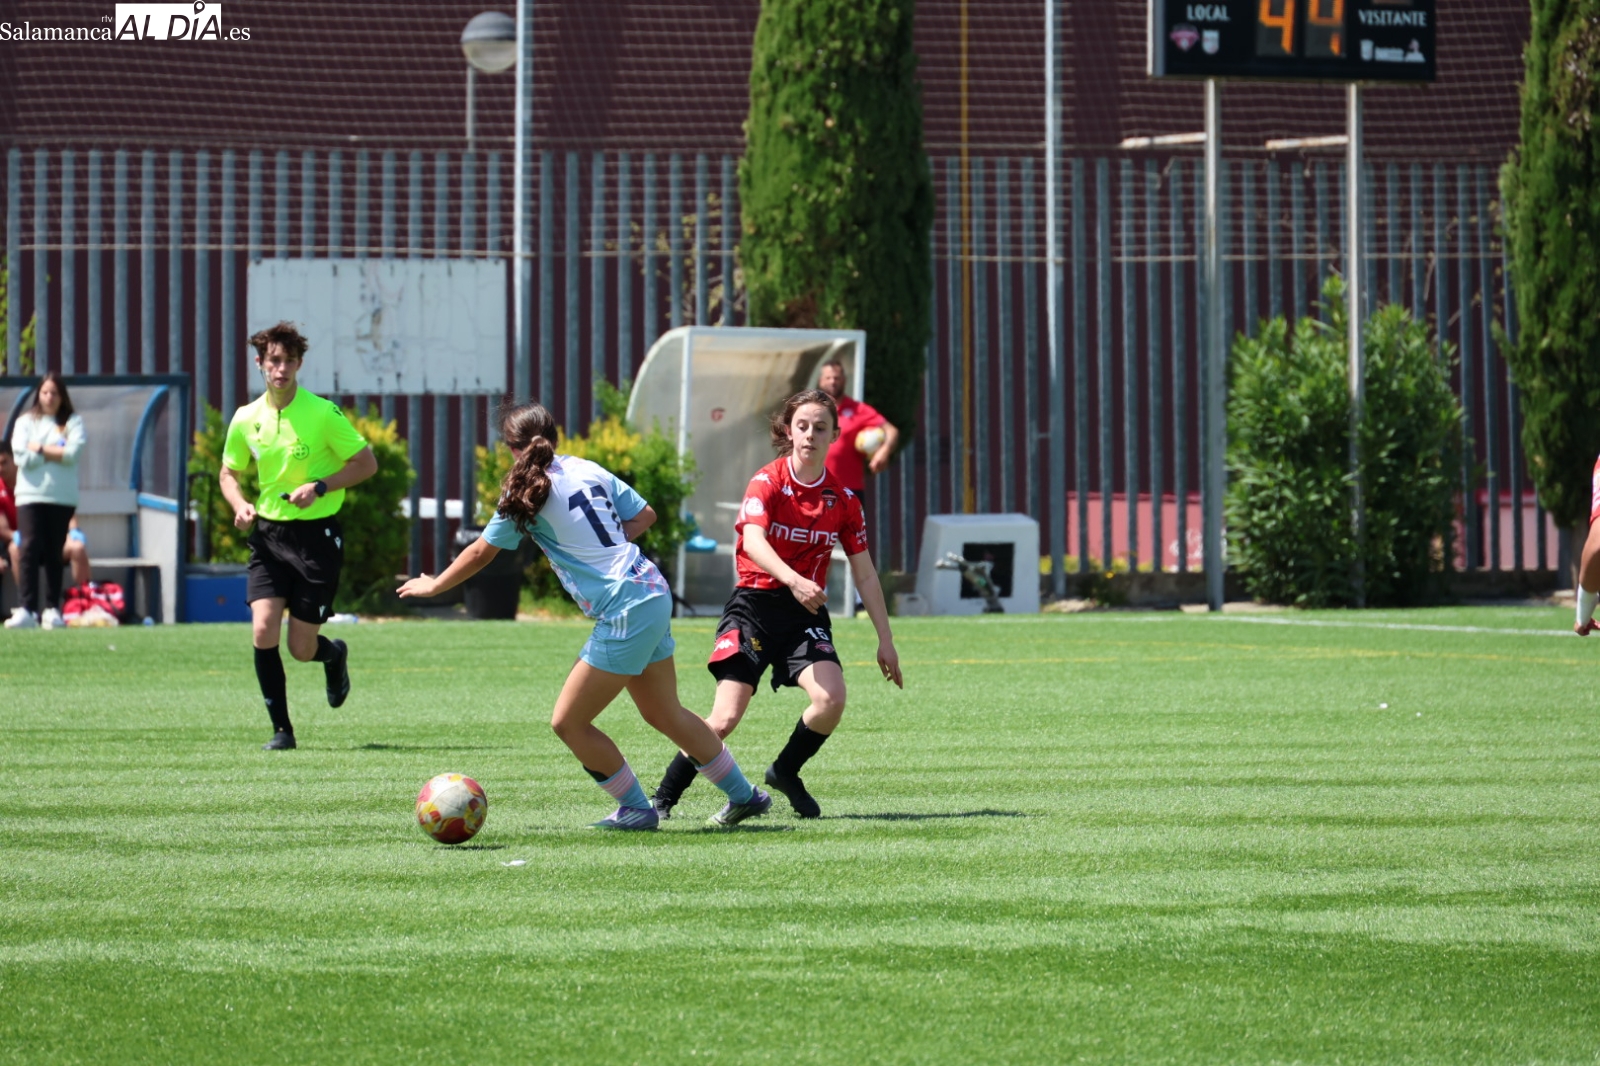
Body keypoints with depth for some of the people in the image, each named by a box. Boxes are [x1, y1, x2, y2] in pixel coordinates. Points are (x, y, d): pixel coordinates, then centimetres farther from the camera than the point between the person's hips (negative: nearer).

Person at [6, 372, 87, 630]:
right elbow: (22, 457, -6)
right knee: (29, 549, -12)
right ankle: (27, 609, -17)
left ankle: (53, 609, 10)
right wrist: (55, 452, -6)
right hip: (30, 494, 0)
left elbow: (72, 453, -10)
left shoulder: (72, 423, 7)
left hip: (62, 497, 1)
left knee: (54, 553, 4)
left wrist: (39, 449, -9)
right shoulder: (25, 422, 7)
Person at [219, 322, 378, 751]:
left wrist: (320, 487, -17)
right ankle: (281, 729, 1)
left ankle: (333, 655, 38)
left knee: (300, 649, 0)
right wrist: (240, 505, -5)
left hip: (317, 534, -3)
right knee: (263, 633, -13)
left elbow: (366, 463, -4)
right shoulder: (246, 419, 2)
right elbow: (229, 473, 17)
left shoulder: (323, 413, -10)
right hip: (268, 534, 3)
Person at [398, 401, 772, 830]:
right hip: (654, 594, 8)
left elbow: (481, 552, 4)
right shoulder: (588, 469, 12)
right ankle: (744, 795, 29)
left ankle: (635, 809, 11)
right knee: (665, 714, 21)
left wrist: (433, 585, 18)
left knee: (568, 722, 2)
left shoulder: (526, 492, -7)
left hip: (625, 612, -8)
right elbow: (645, 516, 18)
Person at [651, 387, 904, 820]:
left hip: (806, 611, 3)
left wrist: (885, 640, 9)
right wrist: (794, 581, -44)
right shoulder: (767, 483, -8)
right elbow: (753, 541, -27)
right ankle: (664, 797, 5)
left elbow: (865, 574, 11)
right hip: (755, 605, -3)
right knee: (726, 718, -14)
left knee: (831, 697, -22)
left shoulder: (843, 499, 4)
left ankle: (785, 772, 6)